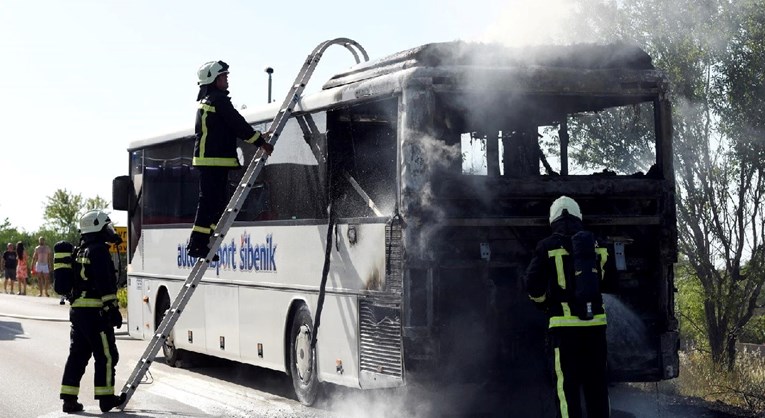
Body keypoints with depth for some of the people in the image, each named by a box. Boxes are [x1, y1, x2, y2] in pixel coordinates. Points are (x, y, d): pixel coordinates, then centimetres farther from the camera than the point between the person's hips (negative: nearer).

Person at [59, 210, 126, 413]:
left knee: (77, 355, 11)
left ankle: (69, 398, 10)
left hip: (77, 310, 9)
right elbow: (104, 283, -19)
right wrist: (113, 308, -18)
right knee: (106, 355, -1)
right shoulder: (99, 251, -12)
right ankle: (106, 398, 2)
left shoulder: (80, 252, 18)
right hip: (95, 312, -9)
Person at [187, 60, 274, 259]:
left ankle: (200, 243, 12)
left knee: (217, 201, 12)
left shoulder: (206, 101, 21)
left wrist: (257, 136, 22)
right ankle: (197, 244, -10)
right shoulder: (219, 100, -11)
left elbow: (231, 128, 24)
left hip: (206, 159, 10)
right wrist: (261, 142, -8)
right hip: (215, 159, -10)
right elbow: (238, 124, -14)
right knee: (210, 201, -10)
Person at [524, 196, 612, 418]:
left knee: (567, 385, -3)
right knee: (596, 384, 11)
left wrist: (544, 304, 19)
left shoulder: (547, 247, -3)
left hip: (564, 324, -4)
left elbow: (533, 285, -1)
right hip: (595, 322, 4)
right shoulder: (597, 245, 9)